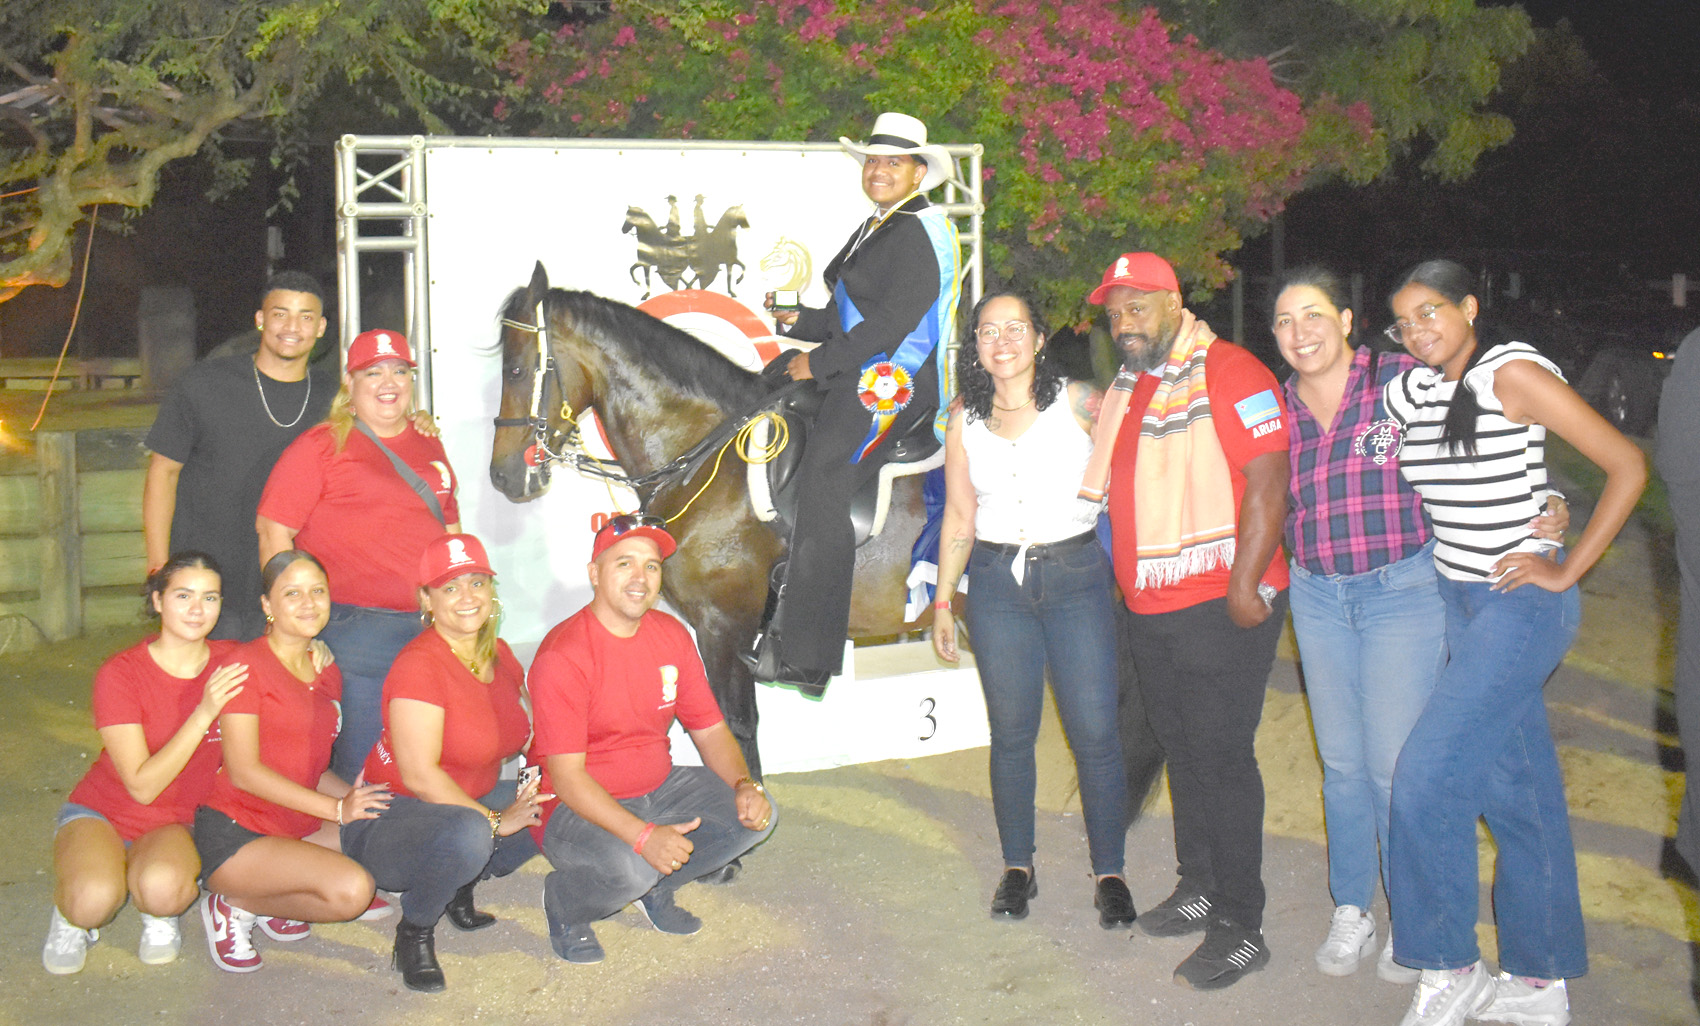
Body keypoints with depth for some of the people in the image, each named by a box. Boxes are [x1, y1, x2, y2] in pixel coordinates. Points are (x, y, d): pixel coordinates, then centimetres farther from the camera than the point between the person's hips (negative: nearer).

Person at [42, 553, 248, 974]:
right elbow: (142, 785, -22)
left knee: (162, 888, -35)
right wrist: (203, 714, -32)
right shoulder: (120, 674, -18)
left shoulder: (232, 663, -8)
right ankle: (72, 914, 2)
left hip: (177, 824, 2)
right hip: (101, 812, -2)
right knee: (94, 899, -35)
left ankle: (158, 914, 2)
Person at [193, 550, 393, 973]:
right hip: (233, 835, -8)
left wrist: (357, 796, -2)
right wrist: (338, 808, -18)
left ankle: (273, 903, 4)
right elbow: (244, 771, -15)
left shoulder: (327, 674, 14)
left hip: (296, 828, 8)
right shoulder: (246, 664, -9)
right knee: (351, 889, -28)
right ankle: (234, 905, -3)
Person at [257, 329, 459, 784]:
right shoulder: (320, 447, -2)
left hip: (430, 627, 6)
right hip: (356, 632, -6)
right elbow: (273, 529, -5)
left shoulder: (429, 447, 16)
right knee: (357, 769, -3)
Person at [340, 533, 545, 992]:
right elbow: (419, 774, -24)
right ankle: (415, 930, -8)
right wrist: (495, 820, -21)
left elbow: (513, 737, 18)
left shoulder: (499, 655, 5)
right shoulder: (419, 665, -20)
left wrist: (529, 791, 0)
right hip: (392, 814, -8)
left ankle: (462, 885, 12)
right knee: (467, 834, -38)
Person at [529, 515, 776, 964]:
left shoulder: (672, 636, 1)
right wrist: (643, 836, -36)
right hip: (577, 807, -7)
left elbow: (710, 730, 8)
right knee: (629, 868, -35)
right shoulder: (563, 656, -21)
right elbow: (566, 778, -25)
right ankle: (564, 902, 1)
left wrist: (744, 785, -13)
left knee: (756, 814, -7)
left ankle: (655, 889, 12)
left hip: (658, 789, 7)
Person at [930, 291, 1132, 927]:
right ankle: (1017, 868, 23)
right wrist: (942, 601, 11)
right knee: (1011, 733, 8)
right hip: (997, 583, 2)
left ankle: (1108, 871, 12)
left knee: (1095, 732, -3)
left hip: (1076, 576, -2)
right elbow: (959, 517, 12)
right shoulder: (964, 419, 7)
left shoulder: (1077, 401, -2)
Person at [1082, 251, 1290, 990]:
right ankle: (1199, 889, 32)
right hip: (1149, 609, 8)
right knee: (1182, 749, 17)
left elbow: (1267, 481, -20)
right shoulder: (1125, 387, 15)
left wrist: (1245, 586, -23)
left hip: (1219, 607, -8)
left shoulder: (1227, 373, -13)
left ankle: (1241, 930, 6)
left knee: (1220, 757, -4)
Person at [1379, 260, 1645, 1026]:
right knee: (1515, 790, 12)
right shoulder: (1410, 392, 7)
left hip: (1520, 605, -7)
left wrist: (1567, 570, -14)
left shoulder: (1514, 374, -13)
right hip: (1458, 604, 7)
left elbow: (1628, 465, -14)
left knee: (1426, 777, -13)